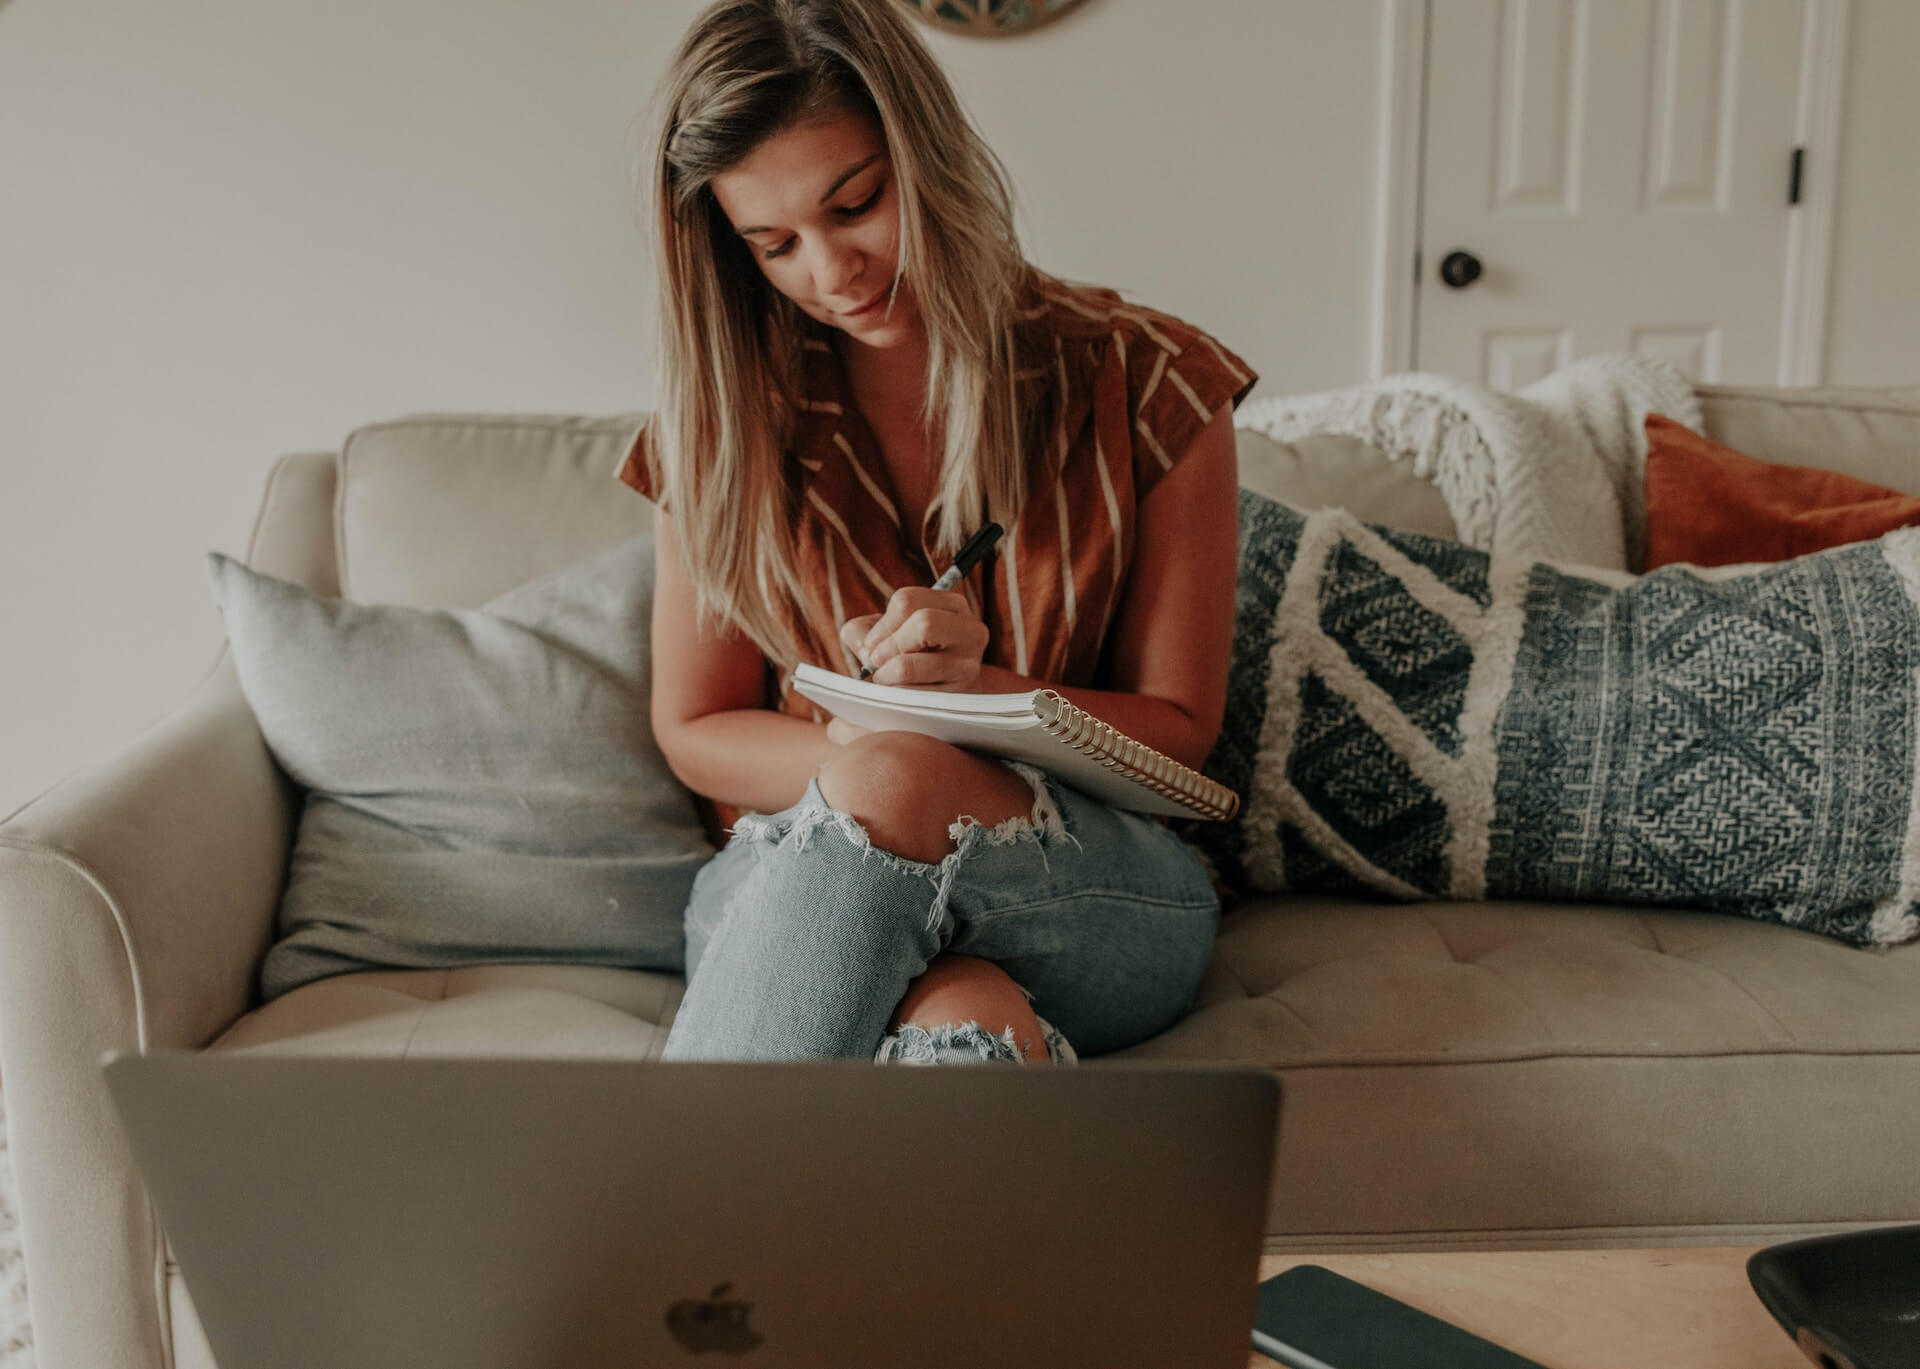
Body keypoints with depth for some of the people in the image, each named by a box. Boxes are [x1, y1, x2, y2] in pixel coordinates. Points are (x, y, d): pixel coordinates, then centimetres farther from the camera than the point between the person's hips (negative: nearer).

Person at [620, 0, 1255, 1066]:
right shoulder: (724, 420, 2)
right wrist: (848, 756, -16)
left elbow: (1177, 729, 2)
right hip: (794, 876, 0)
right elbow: (694, 731, 6)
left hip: (1105, 895, 1)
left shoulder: (1143, 386, -2)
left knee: (888, 783, -36)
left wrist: (979, 689, -18)